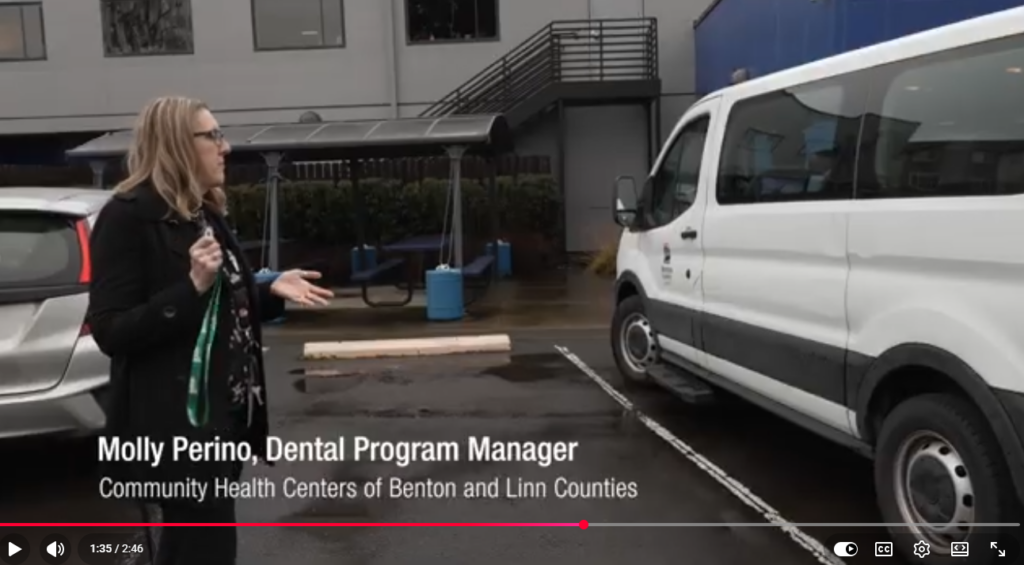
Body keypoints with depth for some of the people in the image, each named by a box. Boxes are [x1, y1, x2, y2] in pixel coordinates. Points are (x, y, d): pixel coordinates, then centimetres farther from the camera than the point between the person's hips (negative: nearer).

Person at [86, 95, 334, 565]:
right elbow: (111, 332, -18)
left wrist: (272, 291, 3)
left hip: (220, 415, 9)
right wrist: (193, 286, -27)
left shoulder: (206, 215, 13)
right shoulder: (128, 217, -13)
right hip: (174, 424, -8)